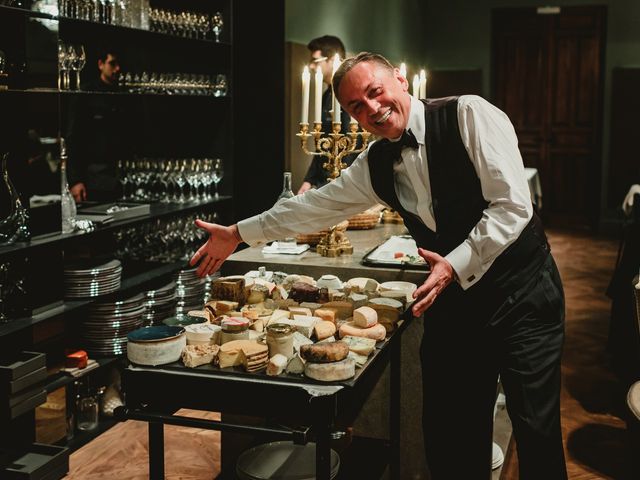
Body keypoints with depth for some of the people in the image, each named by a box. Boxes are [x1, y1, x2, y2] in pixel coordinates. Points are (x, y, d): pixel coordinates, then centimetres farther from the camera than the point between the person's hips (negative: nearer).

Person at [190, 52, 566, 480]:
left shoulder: (469, 115, -14)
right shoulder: (376, 164, 4)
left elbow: (513, 207, -18)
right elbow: (318, 205, 15)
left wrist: (456, 265, -24)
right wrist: (238, 234, 19)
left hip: (521, 292, -5)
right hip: (453, 298, 5)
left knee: (536, 430, -1)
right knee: (448, 434, 8)